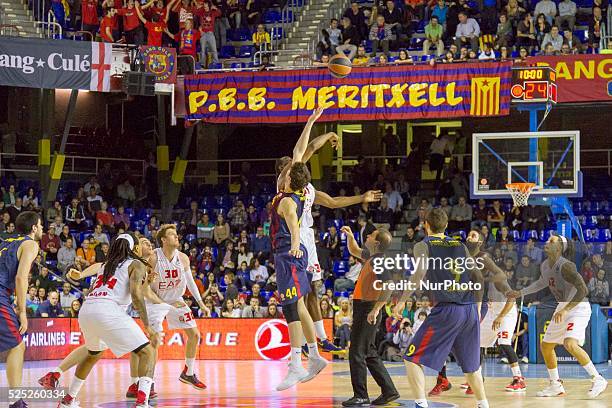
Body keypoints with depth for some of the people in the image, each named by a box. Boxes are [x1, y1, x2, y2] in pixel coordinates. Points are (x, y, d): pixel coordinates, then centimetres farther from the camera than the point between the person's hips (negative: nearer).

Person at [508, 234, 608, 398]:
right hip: (563, 308, 10)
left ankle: (598, 380, -19)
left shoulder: (565, 266, -24)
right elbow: (542, 283, 26)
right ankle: (555, 386, 25)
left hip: (578, 307, -10)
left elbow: (583, 290, -29)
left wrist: (565, 310, -33)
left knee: (570, 343, -29)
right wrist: (520, 292, 25)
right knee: (546, 345, 12)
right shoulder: (544, 266, 3)